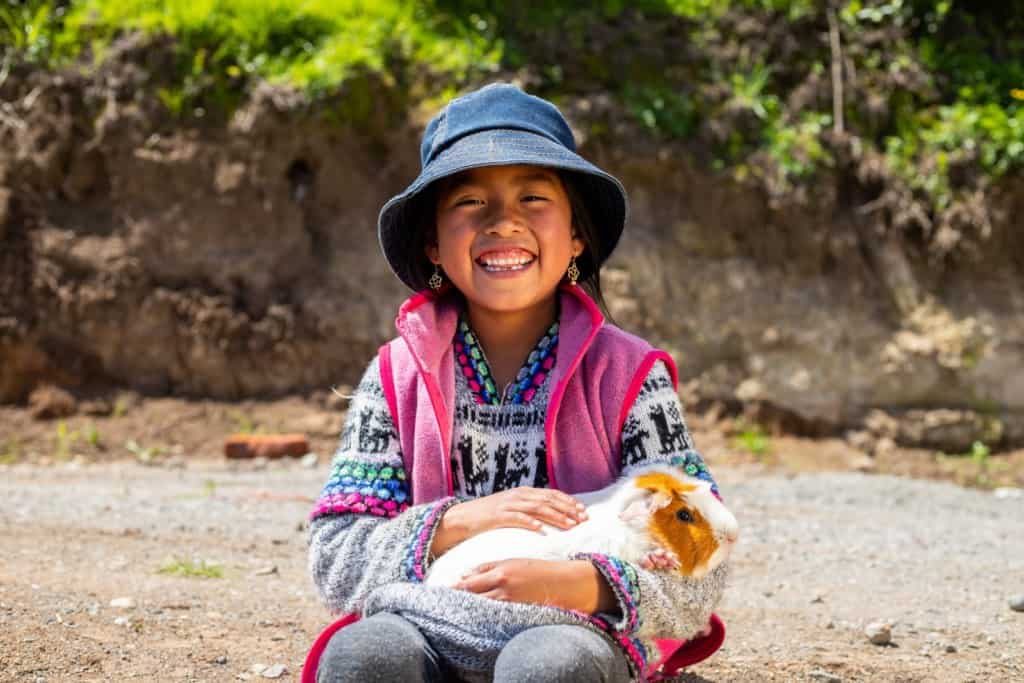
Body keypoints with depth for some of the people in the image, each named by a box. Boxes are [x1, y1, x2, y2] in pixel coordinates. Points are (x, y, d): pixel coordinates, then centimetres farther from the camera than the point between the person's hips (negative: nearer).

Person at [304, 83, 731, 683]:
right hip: (430, 631, 2)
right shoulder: (397, 378, 7)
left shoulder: (628, 376, 1)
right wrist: (457, 524, -15)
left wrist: (581, 586, -23)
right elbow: (334, 561, 1)